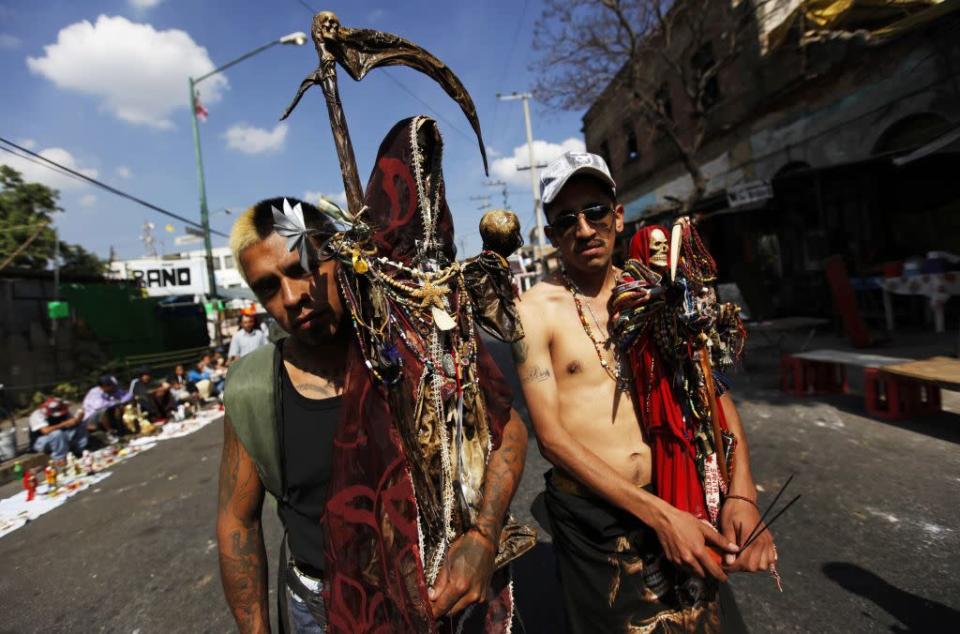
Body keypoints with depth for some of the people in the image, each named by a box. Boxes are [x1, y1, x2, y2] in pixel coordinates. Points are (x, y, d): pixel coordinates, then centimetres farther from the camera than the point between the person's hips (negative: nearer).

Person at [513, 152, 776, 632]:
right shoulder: (535, 310, -10)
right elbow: (550, 436, -14)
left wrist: (741, 493, -10)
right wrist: (658, 514, -18)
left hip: (679, 504, 4)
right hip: (590, 516, -3)